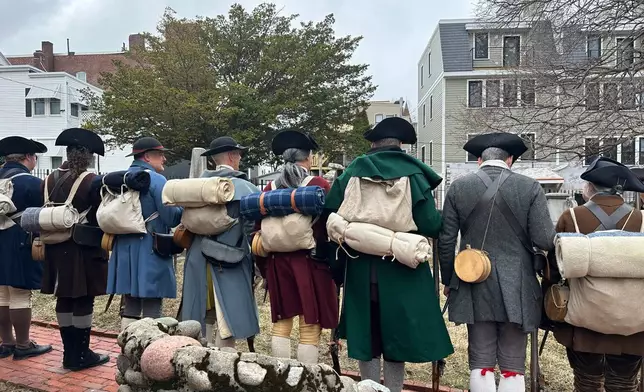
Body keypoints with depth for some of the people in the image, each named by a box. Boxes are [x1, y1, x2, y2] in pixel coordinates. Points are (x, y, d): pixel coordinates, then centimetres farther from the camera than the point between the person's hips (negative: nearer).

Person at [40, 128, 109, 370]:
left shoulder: (50, 180, 5)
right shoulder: (93, 182, -14)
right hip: (84, 248, -6)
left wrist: (42, 240, 17)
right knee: (83, 301, 1)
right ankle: (81, 355, 9)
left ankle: (70, 352, 22)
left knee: (64, 299, 12)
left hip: (57, 248, 6)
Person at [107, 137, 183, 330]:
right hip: (150, 251, -7)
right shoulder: (156, 180, -12)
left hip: (124, 249, 8)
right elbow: (170, 218, -14)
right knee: (152, 307, 0)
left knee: (130, 306, 16)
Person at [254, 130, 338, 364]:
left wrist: (264, 267, 17)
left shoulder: (270, 188, 4)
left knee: (281, 324, 14)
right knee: (310, 328, 3)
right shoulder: (319, 185, -7)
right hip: (311, 262, -4)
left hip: (278, 262, 4)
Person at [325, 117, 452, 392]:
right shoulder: (412, 173, -5)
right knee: (396, 335, 10)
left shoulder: (353, 172, 2)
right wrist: (441, 222, 12)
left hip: (362, 270, 2)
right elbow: (430, 226, -11)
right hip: (401, 270, -2)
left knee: (367, 336, 15)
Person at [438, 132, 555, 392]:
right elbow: (545, 241, -8)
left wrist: (448, 280, 13)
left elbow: (446, 241, 1)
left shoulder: (458, 187, 0)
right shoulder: (530, 187, -3)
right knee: (513, 364, 8)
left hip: (474, 285, 1)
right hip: (516, 288, -1)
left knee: (480, 362, 9)